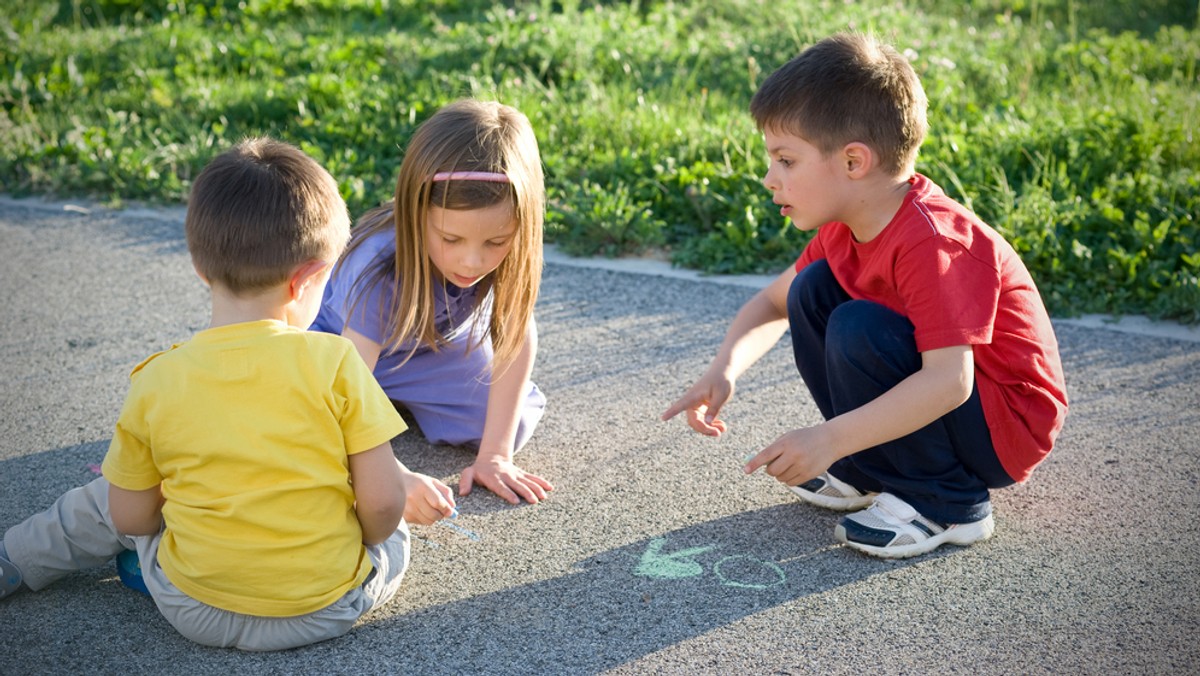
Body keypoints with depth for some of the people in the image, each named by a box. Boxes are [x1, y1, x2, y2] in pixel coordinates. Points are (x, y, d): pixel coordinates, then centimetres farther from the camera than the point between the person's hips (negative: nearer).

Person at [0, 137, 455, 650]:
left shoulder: (155, 382, -10)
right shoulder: (334, 362, -17)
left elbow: (129, 518, -1)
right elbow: (382, 502, -15)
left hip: (196, 614, 2)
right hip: (331, 607, -2)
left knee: (102, 500, 28)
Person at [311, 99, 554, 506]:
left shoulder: (505, 247, -33)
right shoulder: (379, 271, -42)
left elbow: (517, 335, -24)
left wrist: (494, 455, -25)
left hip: (436, 340, 3)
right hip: (341, 335, -2)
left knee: (512, 425, -13)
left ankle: (400, 398, 13)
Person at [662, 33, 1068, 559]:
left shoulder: (931, 241, -30)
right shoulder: (846, 227, -2)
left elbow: (948, 380, -37)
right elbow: (773, 302, 9)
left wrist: (828, 440, -39)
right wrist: (724, 370, -11)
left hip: (1005, 429, -9)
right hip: (933, 394, 9)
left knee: (857, 330, -29)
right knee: (813, 290, 1)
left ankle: (947, 505, -12)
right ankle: (874, 471, 8)